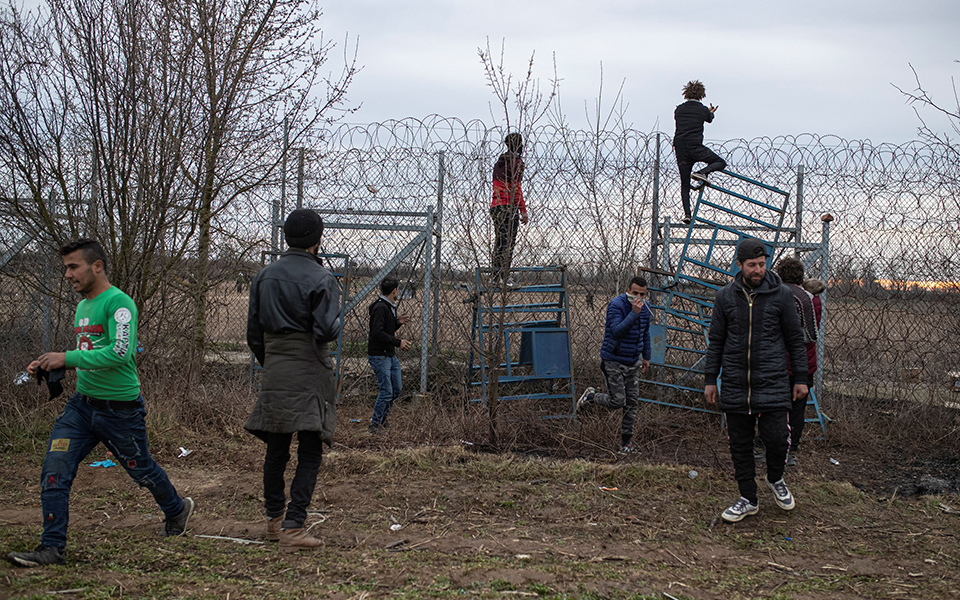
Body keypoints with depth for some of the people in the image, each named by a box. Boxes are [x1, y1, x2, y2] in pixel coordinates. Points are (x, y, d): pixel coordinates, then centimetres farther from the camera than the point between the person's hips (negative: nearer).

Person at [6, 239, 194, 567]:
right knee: (54, 471, -8)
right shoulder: (82, 307, 11)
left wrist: (67, 357, -27)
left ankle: (177, 510, 42)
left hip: (120, 408, -7)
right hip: (81, 405, 7)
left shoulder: (118, 303, -17)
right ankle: (52, 548, -4)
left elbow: (120, 352, -29)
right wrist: (48, 365, 6)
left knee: (141, 469, 14)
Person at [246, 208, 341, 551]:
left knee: (276, 449, 16)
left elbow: (253, 333, 11)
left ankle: (274, 519, 28)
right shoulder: (321, 279, -9)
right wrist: (337, 323, 5)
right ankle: (293, 527, -10)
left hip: (274, 371, 5)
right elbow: (327, 330, -17)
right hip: (310, 373, -5)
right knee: (310, 453, -2)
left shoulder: (264, 277, 8)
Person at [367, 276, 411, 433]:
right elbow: (378, 333, -26)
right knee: (387, 391, -9)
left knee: (397, 388, 11)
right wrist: (398, 342, -22)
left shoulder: (390, 307, 14)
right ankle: (375, 423, 4)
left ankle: (382, 418, 24)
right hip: (379, 356, -10)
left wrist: (397, 323, 5)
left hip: (391, 355, 10)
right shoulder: (380, 307, -18)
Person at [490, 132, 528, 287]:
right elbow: (516, 188, -14)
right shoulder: (515, 162, -8)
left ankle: (495, 276, 10)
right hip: (509, 207, -8)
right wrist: (523, 210, -13)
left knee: (500, 241, 12)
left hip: (495, 206, 8)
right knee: (508, 241, -9)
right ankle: (505, 275, -15)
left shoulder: (499, 162, 18)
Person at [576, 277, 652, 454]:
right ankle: (591, 396, 19)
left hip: (633, 362, 6)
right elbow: (617, 331, -30)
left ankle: (626, 441, 15)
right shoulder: (616, 305, -18)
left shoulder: (645, 307, 5)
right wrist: (634, 313, -35)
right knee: (617, 401, -9)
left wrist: (646, 357, 22)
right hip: (613, 361, -6)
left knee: (632, 402, 6)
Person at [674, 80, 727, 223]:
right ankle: (701, 173, -12)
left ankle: (687, 213, -3)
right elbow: (710, 119, 22)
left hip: (680, 149, 4)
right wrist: (710, 113, 49)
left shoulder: (679, 110, 10)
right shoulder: (702, 110, 1)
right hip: (695, 147, -4)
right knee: (720, 162, 14)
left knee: (684, 184, 8)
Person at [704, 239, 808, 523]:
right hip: (735, 386, 2)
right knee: (740, 445, 6)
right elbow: (716, 341, 11)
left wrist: (801, 379, 4)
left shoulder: (781, 295, 0)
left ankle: (776, 479, 23)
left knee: (776, 438, -8)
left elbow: (795, 339, 6)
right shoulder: (725, 297, 5)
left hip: (772, 383, -2)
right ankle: (748, 498, 19)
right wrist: (710, 379, 8)